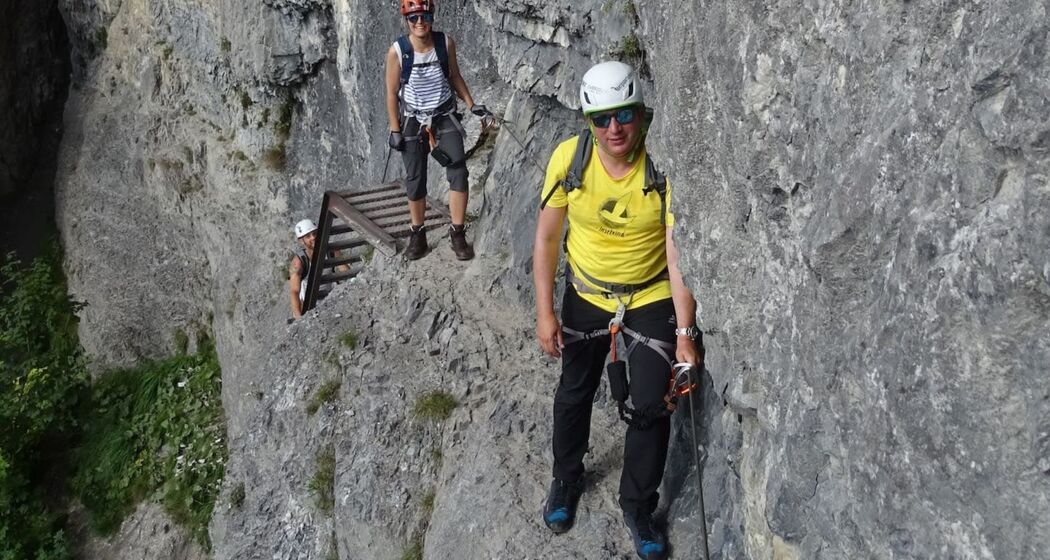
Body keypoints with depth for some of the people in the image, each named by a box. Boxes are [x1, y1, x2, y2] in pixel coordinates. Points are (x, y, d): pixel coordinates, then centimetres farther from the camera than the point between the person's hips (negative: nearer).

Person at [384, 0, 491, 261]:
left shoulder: (446, 43, -10)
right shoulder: (397, 51, -16)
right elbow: (392, 93, -8)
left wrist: (472, 105, 3)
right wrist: (395, 130, -8)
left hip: (445, 117, 2)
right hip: (413, 122, -1)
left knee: (458, 173, -8)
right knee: (415, 182, 6)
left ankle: (458, 234, 3)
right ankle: (418, 234, 23)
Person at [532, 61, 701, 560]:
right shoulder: (569, 158, -17)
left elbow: (679, 257, -22)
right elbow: (546, 238, -7)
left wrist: (685, 334, -25)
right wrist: (544, 312, -9)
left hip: (652, 298, -2)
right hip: (586, 294, 2)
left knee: (650, 405, -2)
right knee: (574, 393, 15)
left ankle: (637, 507, 23)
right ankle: (566, 480, 43)